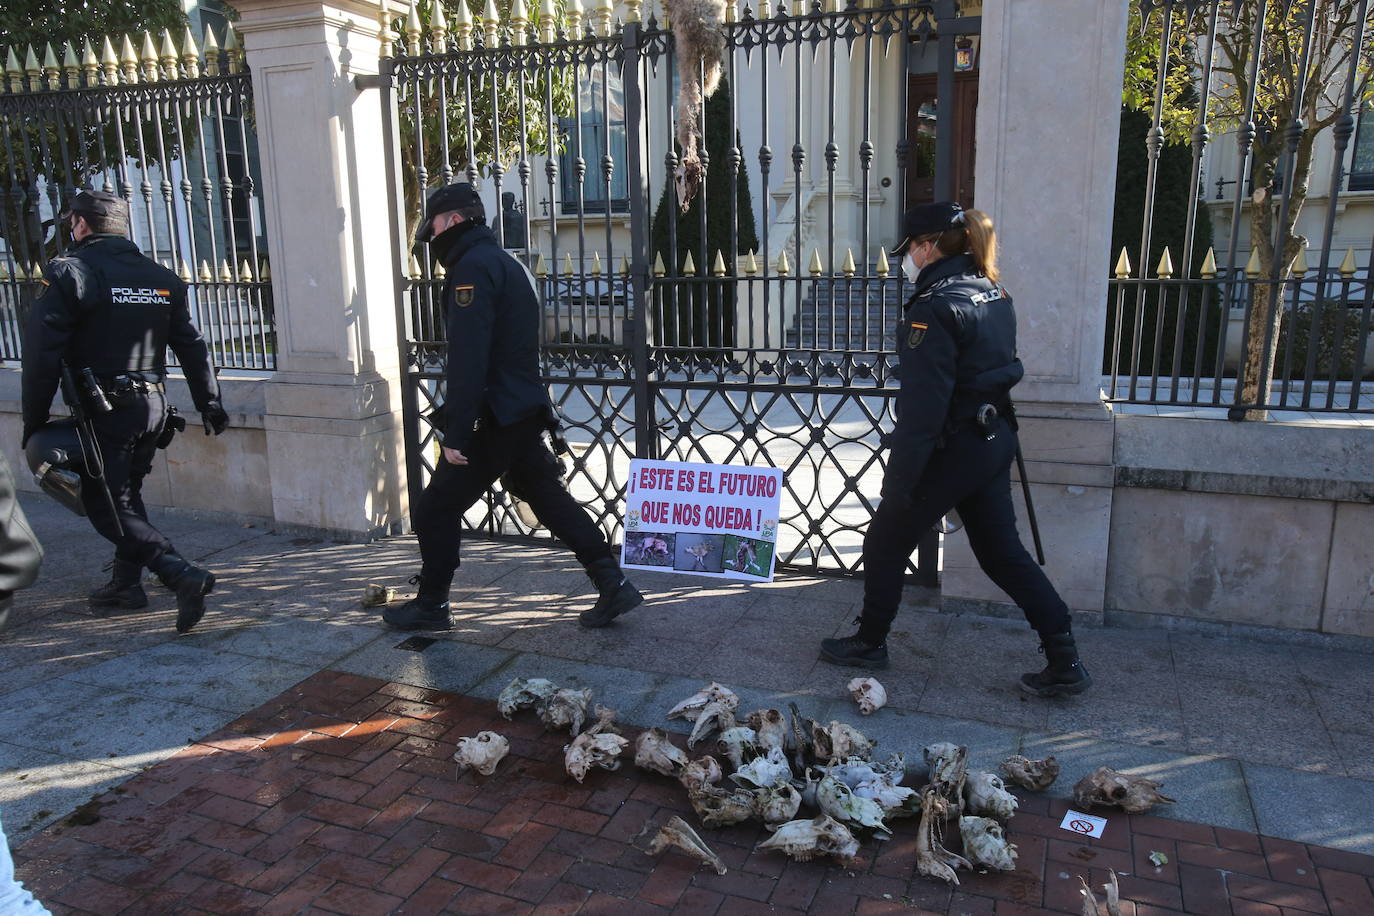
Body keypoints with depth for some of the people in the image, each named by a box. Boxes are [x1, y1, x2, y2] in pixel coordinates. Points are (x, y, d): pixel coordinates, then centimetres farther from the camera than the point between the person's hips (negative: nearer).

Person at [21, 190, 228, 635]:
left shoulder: (68, 273, -8)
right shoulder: (161, 277, 9)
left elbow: (42, 353, -13)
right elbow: (193, 346, 9)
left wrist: (34, 422, -6)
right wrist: (210, 404, 15)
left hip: (103, 411, -6)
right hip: (153, 406, 6)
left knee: (107, 506, -2)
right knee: (126, 492, 21)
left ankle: (183, 575, -19)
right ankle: (126, 582, 27)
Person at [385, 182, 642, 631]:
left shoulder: (473, 266, -13)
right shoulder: (506, 263, 19)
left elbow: (467, 358, -22)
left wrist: (456, 434, -22)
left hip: (495, 420, -10)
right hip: (525, 413, 10)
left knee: (435, 510, 4)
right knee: (550, 498, 13)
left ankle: (430, 606, 16)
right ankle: (613, 586, 12)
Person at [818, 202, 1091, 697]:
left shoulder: (934, 308, -20)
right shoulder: (994, 295, 9)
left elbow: (923, 408, -23)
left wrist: (899, 481, -19)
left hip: (953, 449, -9)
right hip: (995, 442, 9)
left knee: (884, 544, 11)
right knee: (1003, 552, 16)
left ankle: (870, 643, 26)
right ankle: (1065, 660, 16)